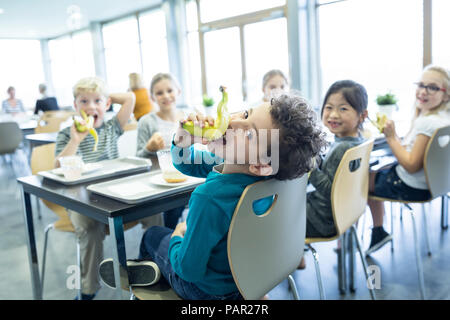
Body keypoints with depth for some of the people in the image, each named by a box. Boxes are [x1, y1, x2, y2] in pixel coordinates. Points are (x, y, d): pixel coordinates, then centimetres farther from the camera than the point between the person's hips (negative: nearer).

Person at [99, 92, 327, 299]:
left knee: (152, 235, 17)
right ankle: (153, 266, 38)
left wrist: (177, 236, -9)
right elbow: (184, 162, -1)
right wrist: (182, 139, -23)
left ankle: (151, 267, 43)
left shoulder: (210, 199, -42)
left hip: (209, 289, -6)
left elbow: (189, 270, -29)